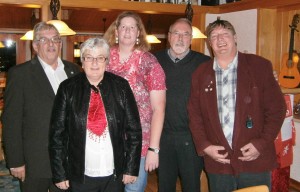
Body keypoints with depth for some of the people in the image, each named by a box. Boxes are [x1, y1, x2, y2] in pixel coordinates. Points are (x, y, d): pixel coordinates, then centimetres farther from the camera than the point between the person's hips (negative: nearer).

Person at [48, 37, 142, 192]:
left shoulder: (120, 86, -2)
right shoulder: (68, 88, -3)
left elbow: (134, 129, -1)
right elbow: (57, 133, -2)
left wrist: (131, 168, -3)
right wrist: (59, 175, -3)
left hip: (115, 175, 1)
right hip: (80, 176, 0)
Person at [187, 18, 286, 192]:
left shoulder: (260, 66, -2)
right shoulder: (201, 74, 6)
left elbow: (277, 108, -2)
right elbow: (195, 115, 7)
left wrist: (262, 143, -10)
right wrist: (204, 146, -4)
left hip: (255, 159, -2)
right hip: (217, 161, 2)